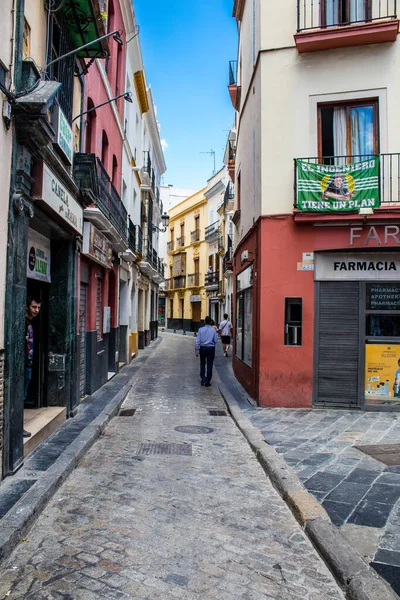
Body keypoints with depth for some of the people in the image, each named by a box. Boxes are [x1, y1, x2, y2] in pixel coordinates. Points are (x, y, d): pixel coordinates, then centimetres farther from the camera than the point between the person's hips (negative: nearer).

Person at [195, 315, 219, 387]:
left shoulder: (201, 329, -4)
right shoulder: (213, 330, -5)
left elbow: (198, 340, -5)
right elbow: (216, 340, -4)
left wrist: (197, 350, -1)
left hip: (202, 348, 1)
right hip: (211, 348, -1)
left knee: (202, 363, 20)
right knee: (209, 365, 5)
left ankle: (203, 378, 7)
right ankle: (207, 382, 8)